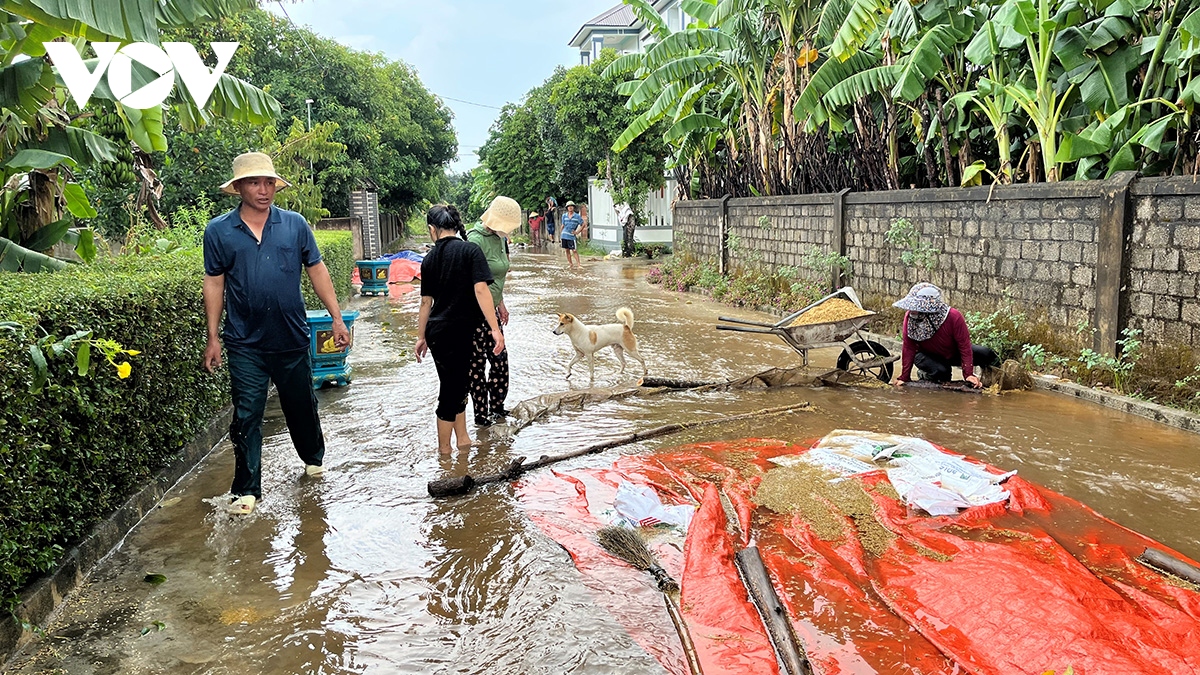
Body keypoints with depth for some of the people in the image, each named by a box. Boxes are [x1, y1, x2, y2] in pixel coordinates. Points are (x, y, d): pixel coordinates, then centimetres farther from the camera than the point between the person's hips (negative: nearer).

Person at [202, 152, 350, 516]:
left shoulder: (295, 224, 1)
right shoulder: (218, 231, -1)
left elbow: (316, 270, 4)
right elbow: (214, 283, 3)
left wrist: (337, 318, 0)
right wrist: (213, 338, 2)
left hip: (292, 339, 1)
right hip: (245, 344, -1)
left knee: (302, 405, 16)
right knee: (247, 416, 2)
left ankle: (314, 457, 42)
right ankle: (247, 489, 13)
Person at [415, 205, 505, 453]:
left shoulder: (430, 259, 5)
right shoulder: (470, 250, -10)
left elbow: (426, 302, 10)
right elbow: (481, 290, -19)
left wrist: (421, 337, 19)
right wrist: (495, 329, -19)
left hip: (437, 331, 6)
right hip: (459, 330, -6)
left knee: (457, 384, 18)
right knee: (451, 388, 5)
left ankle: (462, 438, 29)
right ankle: (444, 449, 16)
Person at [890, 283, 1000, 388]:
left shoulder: (953, 316, -32)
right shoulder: (909, 317, -27)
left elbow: (965, 346, -26)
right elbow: (908, 348, -21)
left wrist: (969, 375, -29)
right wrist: (904, 377, -20)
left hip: (954, 353, 1)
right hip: (929, 356, -1)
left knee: (986, 354, -15)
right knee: (940, 371, -33)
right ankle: (926, 376, 2)